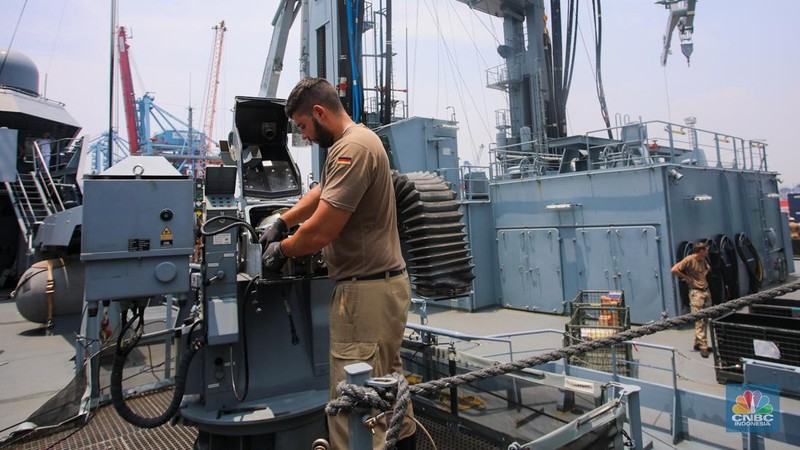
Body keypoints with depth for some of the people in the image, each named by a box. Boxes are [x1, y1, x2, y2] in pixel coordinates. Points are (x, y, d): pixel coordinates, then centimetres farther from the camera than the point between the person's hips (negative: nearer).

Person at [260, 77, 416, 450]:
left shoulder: (353, 148, -18)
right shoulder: (355, 141, 15)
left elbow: (319, 232, -20)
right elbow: (321, 192, 28)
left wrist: (281, 249, -2)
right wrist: (281, 221, 21)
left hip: (366, 291, -11)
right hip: (381, 281, 11)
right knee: (386, 381, 24)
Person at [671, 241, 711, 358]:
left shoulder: (703, 260, 10)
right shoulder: (689, 260, -15)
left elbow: (708, 268, 33)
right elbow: (674, 270, -24)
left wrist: (704, 274, 13)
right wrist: (686, 277, -14)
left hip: (706, 291, 8)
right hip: (696, 292, -8)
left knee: (705, 319, 12)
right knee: (699, 320, -7)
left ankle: (697, 343, 23)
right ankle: (703, 346, -5)